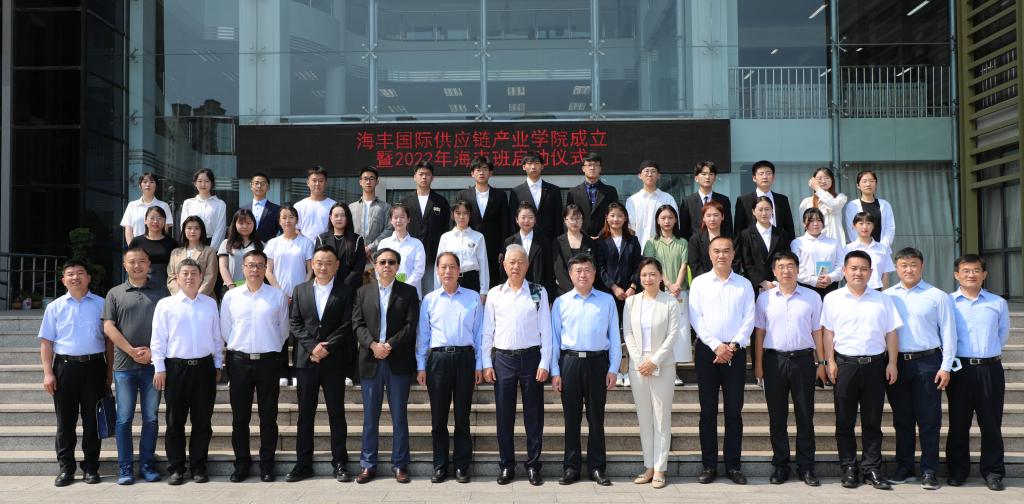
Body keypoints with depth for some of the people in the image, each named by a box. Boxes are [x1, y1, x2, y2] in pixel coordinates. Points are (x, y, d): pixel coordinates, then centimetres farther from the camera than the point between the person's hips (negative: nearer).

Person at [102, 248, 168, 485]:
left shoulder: (161, 291, 9)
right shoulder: (115, 294, 9)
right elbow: (109, 327, 2)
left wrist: (153, 352, -8)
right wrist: (132, 351, -8)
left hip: (153, 363, 0)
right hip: (125, 365, 0)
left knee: (151, 417, 4)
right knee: (124, 418, 1)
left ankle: (147, 464, 12)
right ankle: (125, 467, 8)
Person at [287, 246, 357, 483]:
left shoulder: (345, 291, 2)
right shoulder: (301, 290, 10)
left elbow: (346, 326, -5)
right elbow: (294, 322, 4)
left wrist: (326, 348, -14)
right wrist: (312, 347, -9)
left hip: (334, 361, -2)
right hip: (306, 359, 2)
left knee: (336, 413, 4)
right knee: (305, 414, 7)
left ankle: (340, 463, 11)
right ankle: (303, 463, 14)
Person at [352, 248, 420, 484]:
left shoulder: (409, 292, 5)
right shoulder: (363, 292, 11)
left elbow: (411, 325, -4)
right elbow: (358, 324, 3)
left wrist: (390, 345, -15)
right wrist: (373, 345, -14)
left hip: (398, 361, -1)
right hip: (370, 361, 2)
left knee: (399, 416, 4)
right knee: (370, 416, 6)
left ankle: (400, 464, 11)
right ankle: (368, 465, 13)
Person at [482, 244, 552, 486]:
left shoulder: (538, 292, 3)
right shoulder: (494, 294, 5)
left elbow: (546, 330, 1)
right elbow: (487, 331, 7)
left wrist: (544, 363, -5)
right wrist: (486, 363, 0)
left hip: (531, 357, -1)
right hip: (503, 358, 1)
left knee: (533, 413, 4)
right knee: (504, 414, 5)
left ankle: (533, 465, 14)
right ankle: (506, 465, 16)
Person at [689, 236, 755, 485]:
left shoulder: (744, 284, 7)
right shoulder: (699, 283, 4)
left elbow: (749, 319, 1)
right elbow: (696, 319, -2)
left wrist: (733, 346, -11)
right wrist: (716, 346, -11)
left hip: (735, 352, 1)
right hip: (707, 350, 0)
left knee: (734, 411, 4)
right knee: (708, 410, 4)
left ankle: (733, 465, 12)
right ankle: (709, 465, 11)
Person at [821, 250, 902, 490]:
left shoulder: (882, 300, 8)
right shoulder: (833, 299, 4)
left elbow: (891, 333, 8)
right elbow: (828, 332, 5)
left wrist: (892, 363, 1)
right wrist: (830, 361, -2)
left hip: (875, 364, 1)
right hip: (845, 364, -1)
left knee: (872, 421, 6)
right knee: (845, 421, 4)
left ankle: (872, 469, 13)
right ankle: (849, 468, 13)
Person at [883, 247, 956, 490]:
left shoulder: (937, 296, 1)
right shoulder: (887, 296, 7)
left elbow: (948, 333, 1)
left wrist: (946, 367, -4)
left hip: (927, 363, -2)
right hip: (896, 363, 3)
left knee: (929, 420, 1)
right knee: (902, 419, 10)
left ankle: (929, 471, 9)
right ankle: (904, 468, 20)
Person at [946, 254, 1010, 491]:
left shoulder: (998, 303, 6)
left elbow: (1003, 335, 15)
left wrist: (988, 353, 13)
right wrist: (950, 356, 7)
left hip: (990, 369, 1)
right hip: (960, 369, -1)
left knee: (991, 423, 5)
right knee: (958, 422, 7)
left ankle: (993, 471, 16)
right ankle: (957, 470, 17)